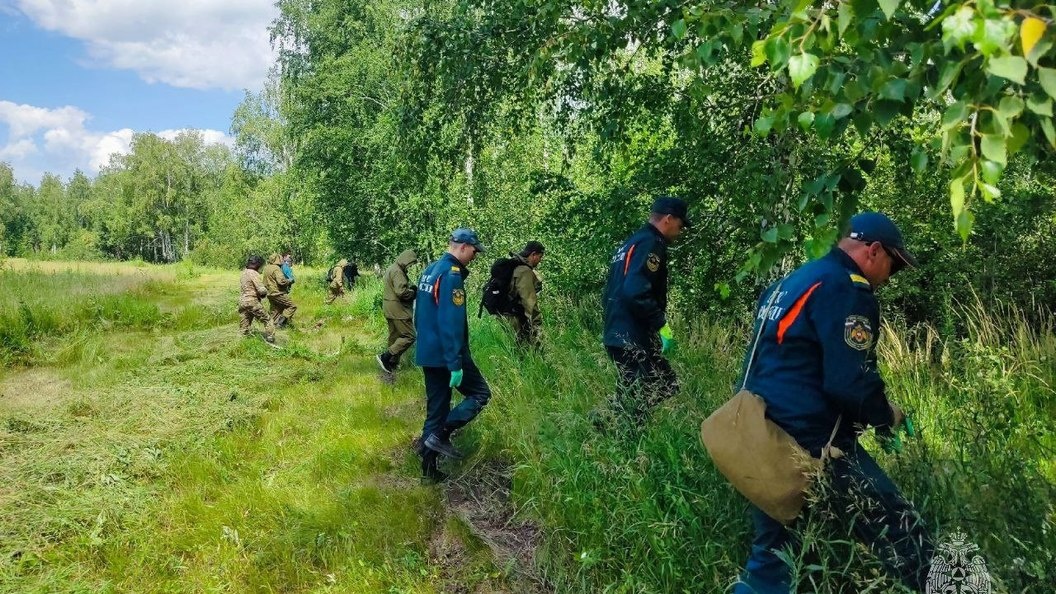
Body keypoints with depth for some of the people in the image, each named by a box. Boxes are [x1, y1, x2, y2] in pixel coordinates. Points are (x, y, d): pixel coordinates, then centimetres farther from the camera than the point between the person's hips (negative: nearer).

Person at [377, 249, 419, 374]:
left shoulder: (391, 269, 17)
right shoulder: (397, 271, -16)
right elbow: (401, 291, -25)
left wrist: (411, 289, 8)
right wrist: (413, 292, -7)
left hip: (390, 309, 11)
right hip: (398, 309, -11)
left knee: (395, 337, 15)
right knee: (409, 336, -9)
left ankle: (392, 364, 19)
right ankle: (385, 357, -12)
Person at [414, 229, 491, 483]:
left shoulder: (429, 270, 13)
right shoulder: (452, 274, -17)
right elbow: (451, 322, -23)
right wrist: (455, 364, -24)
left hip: (428, 353, 9)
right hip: (446, 354, -9)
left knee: (436, 408, 12)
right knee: (480, 393, 5)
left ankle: (429, 468, 15)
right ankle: (441, 434, -5)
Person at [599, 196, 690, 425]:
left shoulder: (632, 242, 19)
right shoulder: (650, 243, -12)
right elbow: (636, 293, -25)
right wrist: (662, 324, -17)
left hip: (619, 334, 10)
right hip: (633, 338, -10)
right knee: (665, 388, -7)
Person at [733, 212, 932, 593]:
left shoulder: (790, 283, 18)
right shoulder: (845, 290, -11)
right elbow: (849, 384, -19)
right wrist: (886, 417, 1)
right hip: (811, 445, -9)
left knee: (771, 556, 15)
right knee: (899, 533, 4)